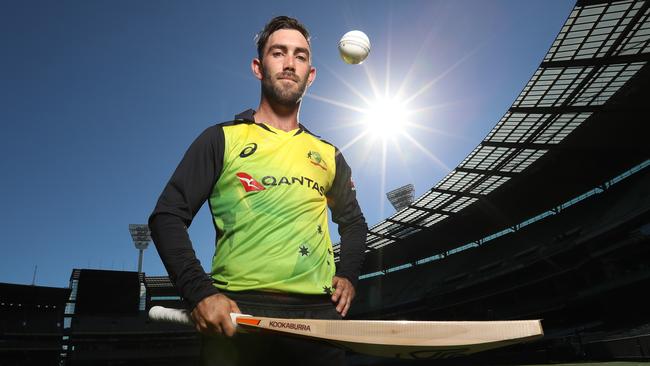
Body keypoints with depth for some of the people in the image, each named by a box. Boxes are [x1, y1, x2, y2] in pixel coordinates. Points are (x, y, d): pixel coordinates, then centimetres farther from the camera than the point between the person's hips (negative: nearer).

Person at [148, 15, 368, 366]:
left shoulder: (328, 155, 14)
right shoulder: (222, 138, 5)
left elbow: (353, 222, 26)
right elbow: (168, 216, 0)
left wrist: (348, 275, 10)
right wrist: (199, 292, -12)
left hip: (318, 313, 3)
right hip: (235, 312, -2)